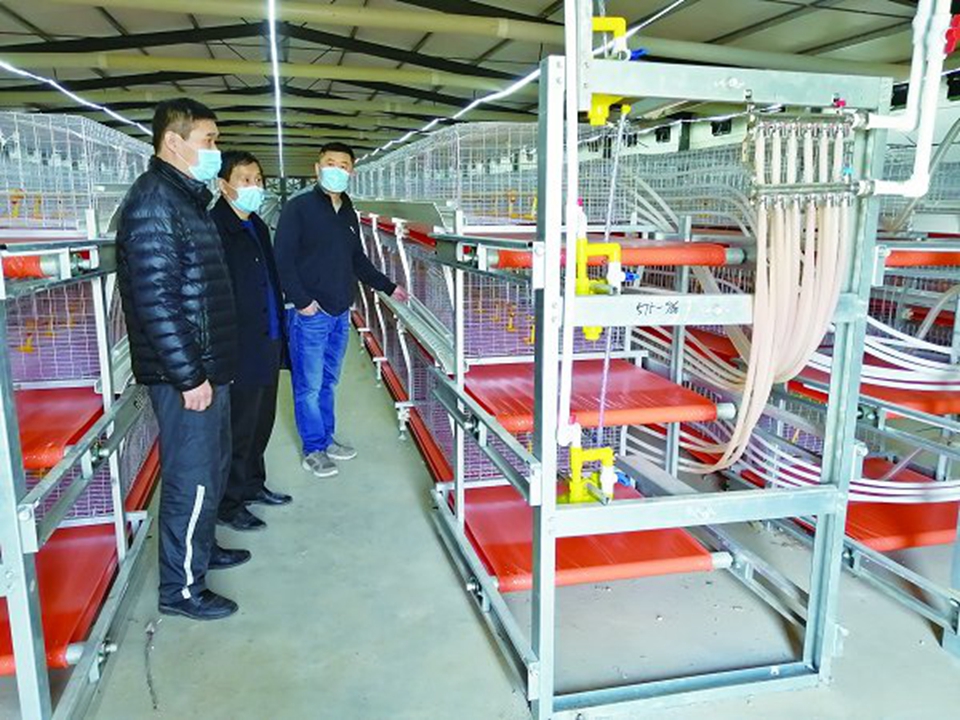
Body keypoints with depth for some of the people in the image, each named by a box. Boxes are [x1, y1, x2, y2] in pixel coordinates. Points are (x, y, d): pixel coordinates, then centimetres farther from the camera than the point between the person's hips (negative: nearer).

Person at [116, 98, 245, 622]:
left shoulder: (186, 196, 15)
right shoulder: (154, 199, -17)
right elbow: (155, 297, -23)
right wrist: (189, 376, -22)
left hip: (209, 364, 10)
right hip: (186, 372, -10)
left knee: (212, 465, 21)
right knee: (192, 477, 0)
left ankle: (201, 549, 40)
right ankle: (181, 589, 16)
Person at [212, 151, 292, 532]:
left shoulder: (257, 225, 14)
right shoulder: (215, 227, -14)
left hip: (267, 343, 9)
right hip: (239, 349, -9)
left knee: (261, 420, 19)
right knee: (237, 427, 2)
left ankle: (252, 484, 36)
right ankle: (228, 504, 17)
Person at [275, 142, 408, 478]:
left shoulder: (349, 214, 14)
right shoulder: (298, 208, -7)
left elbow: (358, 261, 23)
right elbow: (283, 259, -11)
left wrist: (388, 287, 21)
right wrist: (301, 301, -16)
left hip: (341, 312, 6)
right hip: (309, 313, -6)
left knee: (328, 381, 16)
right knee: (309, 385, 1)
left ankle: (327, 438, 28)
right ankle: (314, 450, 13)